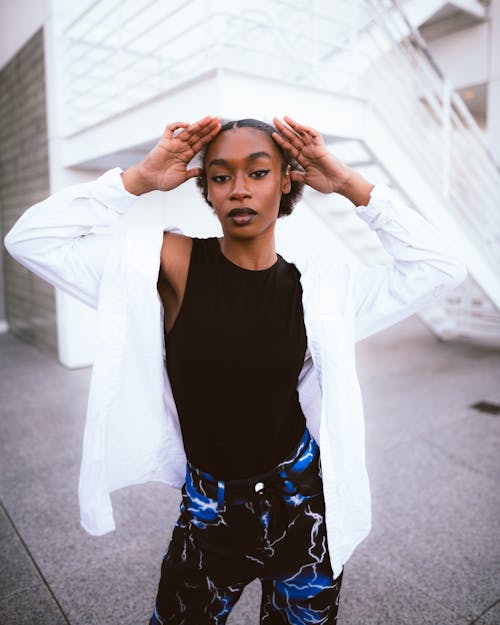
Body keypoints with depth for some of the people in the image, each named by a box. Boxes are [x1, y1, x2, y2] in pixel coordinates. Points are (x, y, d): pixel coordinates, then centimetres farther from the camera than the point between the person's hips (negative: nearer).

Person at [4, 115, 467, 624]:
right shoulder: (173, 262, -11)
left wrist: (350, 186, -10)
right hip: (207, 511, -1)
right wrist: (138, 180, -17)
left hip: (304, 505, 2)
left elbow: (443, 265, -4)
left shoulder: (316, 284, -7)